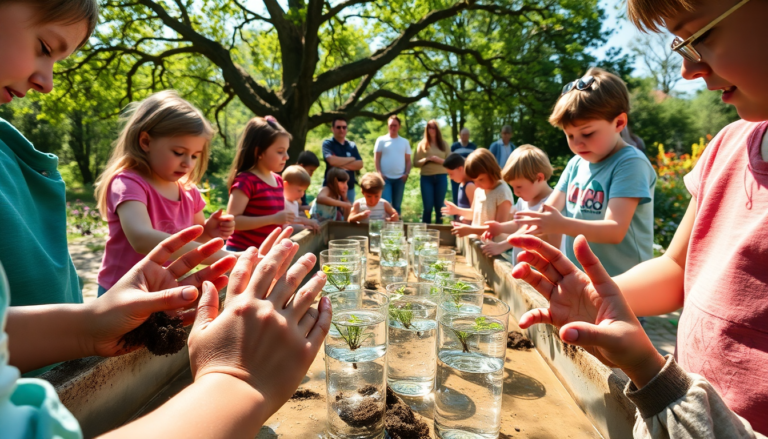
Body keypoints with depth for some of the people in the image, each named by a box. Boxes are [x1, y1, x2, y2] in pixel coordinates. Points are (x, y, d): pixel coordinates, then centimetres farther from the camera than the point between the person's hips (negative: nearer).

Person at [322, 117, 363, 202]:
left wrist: (340, 164, -11)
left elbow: (359, 165, 1)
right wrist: (351, 159, -5)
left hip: (349, 187, 4)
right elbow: (332, 160, -18)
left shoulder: (352, 145, 11)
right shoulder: (327, 144, 0)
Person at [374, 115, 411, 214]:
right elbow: (377, 159, 0)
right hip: (385, 178, -3)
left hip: (400, 178, 3)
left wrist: (407, 173, -4)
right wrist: (379, 173, -11)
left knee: (397, 205, 9)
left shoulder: (405, 142, 12)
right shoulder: (381, 140, 4)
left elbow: (408, 160, 10)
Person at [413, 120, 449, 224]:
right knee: (428, 207, -3)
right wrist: (426, 159, -13)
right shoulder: (422, 144, 7)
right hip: (426, 178, -1)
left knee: (439, 206, 5)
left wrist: (440, 160, -11)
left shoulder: (444, 144, 10)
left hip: (441, 178, 1)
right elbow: (415, 163, 3)